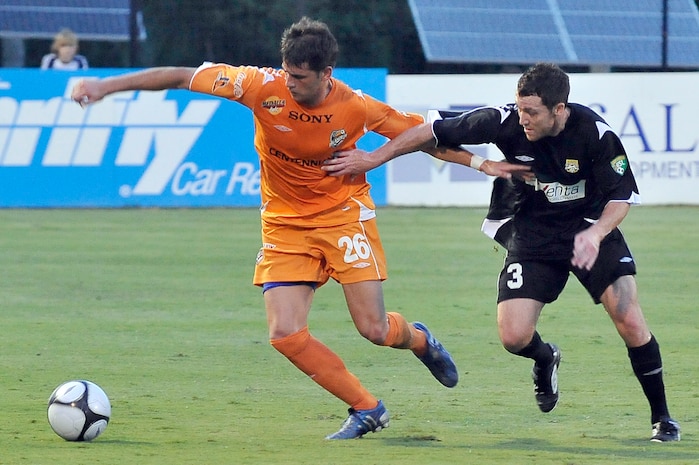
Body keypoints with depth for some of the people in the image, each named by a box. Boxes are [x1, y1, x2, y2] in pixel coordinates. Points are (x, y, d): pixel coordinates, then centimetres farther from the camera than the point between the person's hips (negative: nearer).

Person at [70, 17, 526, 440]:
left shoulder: (356, 107, -17)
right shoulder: (265, 86, -18)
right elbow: (182, 76, -15)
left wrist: (481, 164, 0)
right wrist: (107, 85, -19)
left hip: (344, 214, -2)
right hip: (286, 224, 2)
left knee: (374, 329, -9)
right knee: (286, 333, -13)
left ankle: (419, 339, 30)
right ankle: (367, 410, 4)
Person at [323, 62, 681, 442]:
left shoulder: (595, 133, -23)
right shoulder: (505, 121, -21)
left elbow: (621, 198, -13)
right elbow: (433, 131, -11)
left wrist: (595, 233, -32)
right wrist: (373, 158, -10)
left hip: (591, 229, -1)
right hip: (531, 236, 1)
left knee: (630, 322, -15)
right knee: (514, 337, -13)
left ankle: (661, 417, 7)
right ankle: (545, 359, 27)